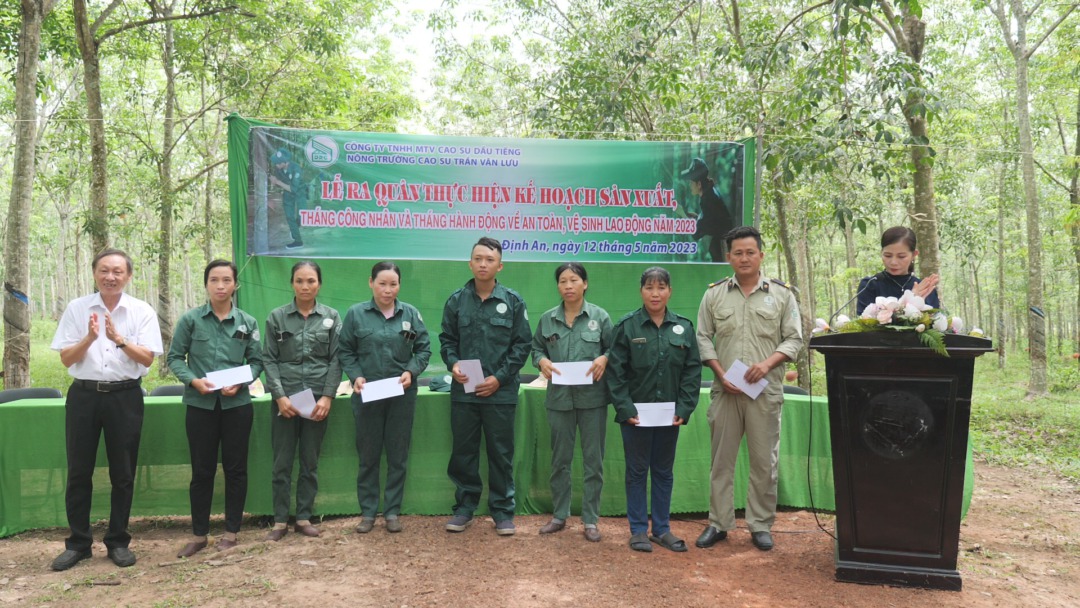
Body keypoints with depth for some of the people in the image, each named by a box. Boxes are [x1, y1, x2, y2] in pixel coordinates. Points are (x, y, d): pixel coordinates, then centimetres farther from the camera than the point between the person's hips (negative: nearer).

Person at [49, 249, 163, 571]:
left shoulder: (142, 311, -1)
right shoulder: (76, 309, 1)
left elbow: (147, 358, -6)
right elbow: (66, 359, 0)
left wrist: (119, 339, -20)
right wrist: (89, 337, -17)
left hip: (125, 396, -1)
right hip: (84, 394, 1)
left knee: (123, 473, 7)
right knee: (79, 471, 7)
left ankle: (118, 541, 20)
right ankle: (78, 542, 20)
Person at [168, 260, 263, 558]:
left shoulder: (247, 322, 2)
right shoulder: (190, 319, -1)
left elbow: (256, 361, 6)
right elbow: (175, 357, 2)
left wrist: (240, 383, -12)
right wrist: (193, 380, -15)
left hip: (237, 404, 1)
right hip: (200, 404, -1)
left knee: (236, 468, 8)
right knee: (202, 470, 7)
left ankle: (231, 532, 21)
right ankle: (199, 535, 20)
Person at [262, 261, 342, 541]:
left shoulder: (332, 317, 3)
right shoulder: (277, 316, 2)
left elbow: (336, 360, 2)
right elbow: (269, 359, 0)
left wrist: (327, 397, -8)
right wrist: (279, 396, -10)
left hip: (318, 399, 1)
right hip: (285, 397, -1)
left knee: (311, 461, 8)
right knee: (282, 462, 2)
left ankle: (304, 517, 19)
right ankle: (280, 520, 13)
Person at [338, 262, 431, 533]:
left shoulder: (411, 314, 1)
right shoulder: (355, 313, -2)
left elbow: (424, 348, 4)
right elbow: (345, 351, 2)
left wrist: (411, 372, -12)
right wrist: (355, 377, -12)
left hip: (402, 395, 1)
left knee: (398, 455, 8)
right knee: (368, 455, 8)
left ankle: (392, 511, 20)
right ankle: (368, 512, 20)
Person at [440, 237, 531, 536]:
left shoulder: (513, 301, -1)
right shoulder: (456, 300, 4)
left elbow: (522, 344, -1)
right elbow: (447, 340, 10)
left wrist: (499, 378, -9)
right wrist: (453, 364, -10)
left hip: (501, 392, -2)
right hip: (463, 391, 2)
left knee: (501, 454, 7)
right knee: (463, 452, 10)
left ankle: (503, 511, 20)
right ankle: (464, 507, 25)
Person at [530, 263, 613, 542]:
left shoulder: (600, 316, -2)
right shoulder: (547, 319, 4)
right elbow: (536, 347, 13)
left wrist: (604, 359, -17)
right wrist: (542, 361, -8)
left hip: (592, 397, -2)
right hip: (559, 397, 2)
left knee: (593, 460, 5)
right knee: (560, 459, 13)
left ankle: (590, 520, 18)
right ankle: (559, 515, 27)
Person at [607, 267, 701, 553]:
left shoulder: (683, 327, 3)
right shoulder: (627, 326, -4)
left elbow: (692, 371, 3)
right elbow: (616, 371, -6)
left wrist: (684, 409, -6)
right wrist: (625, 408, -14)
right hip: (635, 413, -2)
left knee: (664, 472, 13)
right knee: (637, 471, 7)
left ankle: (662, 529, 24)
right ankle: (638, 530, 18)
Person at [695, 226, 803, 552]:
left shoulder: (781, 294, 4)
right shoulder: (714, 293, 6)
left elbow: (794, 339, 3)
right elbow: (703, 338, 6)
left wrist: (768, 363, -13)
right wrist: (721, 373, -6)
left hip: (766, 391, -1)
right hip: (725, 391, 1)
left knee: (764, 461, 5)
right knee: (721, 460, 7)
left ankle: (761, 525, 18)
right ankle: (719, 523, 18)